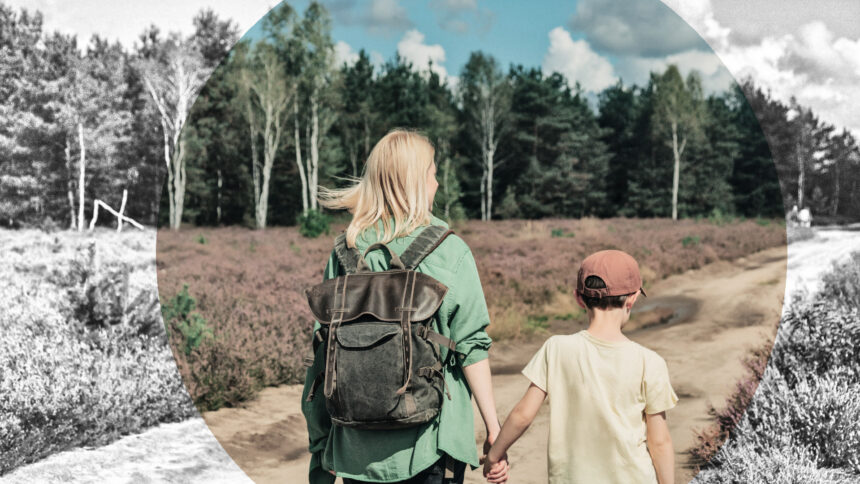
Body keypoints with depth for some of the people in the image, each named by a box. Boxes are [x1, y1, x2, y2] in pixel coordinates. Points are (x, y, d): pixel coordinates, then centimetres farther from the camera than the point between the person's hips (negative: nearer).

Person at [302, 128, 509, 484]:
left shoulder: (344, 252, -1)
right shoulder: (448, 251, -9)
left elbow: (323, 351, 1)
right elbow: (471, 346, -10)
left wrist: (321, 443, 9)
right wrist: (493, 425, -1)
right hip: (430, 441, -3)